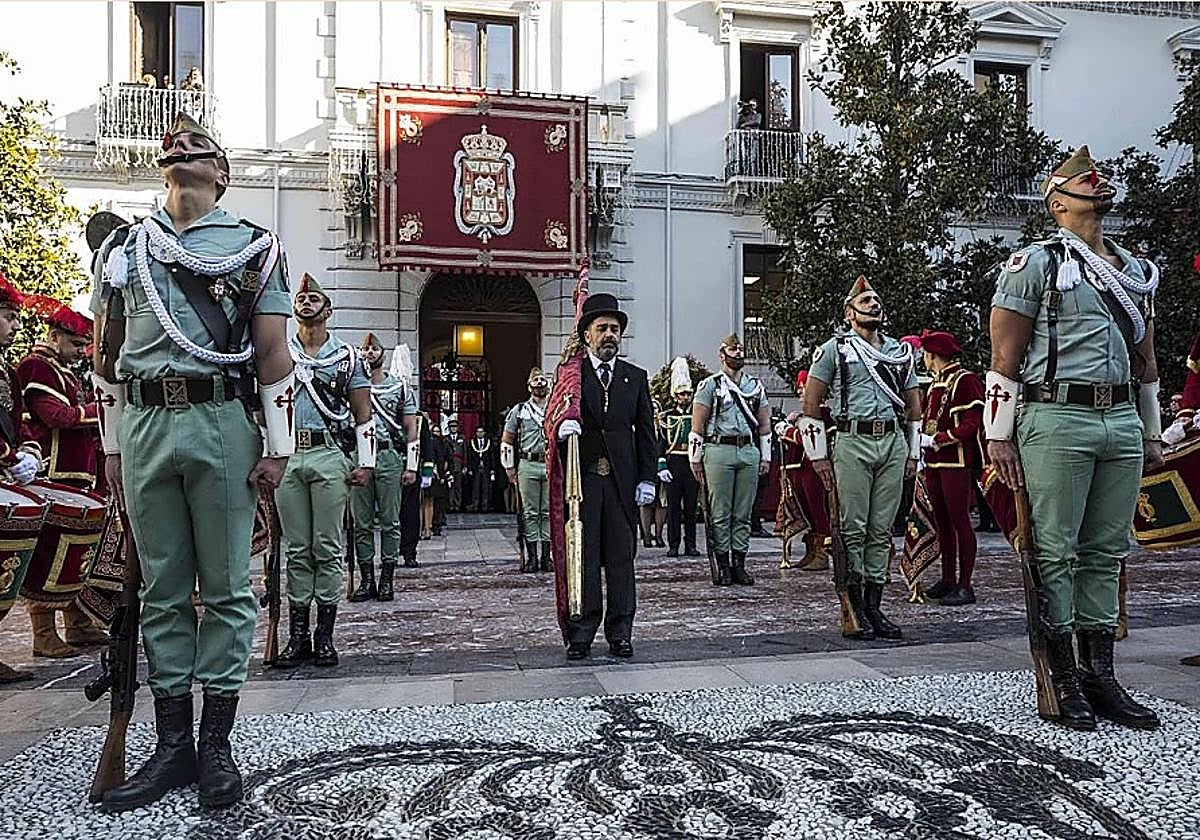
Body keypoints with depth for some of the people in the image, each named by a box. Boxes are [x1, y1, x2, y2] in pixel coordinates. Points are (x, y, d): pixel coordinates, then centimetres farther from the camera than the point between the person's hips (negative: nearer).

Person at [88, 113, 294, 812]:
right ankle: (173, 745, 16)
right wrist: (113, 447, 14)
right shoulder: (124, 247, 17)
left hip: (223, 424, -3)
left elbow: (274, 354, 1)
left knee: (227, 585, 1)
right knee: (162, 589, 7)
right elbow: (107, 355, 18)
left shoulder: (253, 246, 7)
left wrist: (278, 448, -5)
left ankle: (216, 743, 12)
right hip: (143, 425, 3)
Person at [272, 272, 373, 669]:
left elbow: (364, 415, 8)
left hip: (330, 457, -2)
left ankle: (325, 635, 5)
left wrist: (366, 462, -1)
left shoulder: (346, 356, 10)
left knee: (328, 549, -2)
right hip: (287, 456, 2)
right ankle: (298, 635, 11)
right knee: (297, 550, 5)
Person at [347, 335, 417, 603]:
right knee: (361, 523, 4)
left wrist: (411, 465, 1)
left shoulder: (400, 387, 10)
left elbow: (410, 429, 7)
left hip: (389, 458, -1)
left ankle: (387, 580, 8)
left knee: (390, 521, 0)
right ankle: (366, 580, 11)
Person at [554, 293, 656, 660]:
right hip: (583, 477, -2)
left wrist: (647, 479, 4)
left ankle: (620, 634, 11)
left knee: (621, 557, 4)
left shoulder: (636, 377, 13)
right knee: (582, 557, 1)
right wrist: (561, 430, -23)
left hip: (623, 479, 2)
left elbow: (646, 432, 11)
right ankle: (580, 634, 8)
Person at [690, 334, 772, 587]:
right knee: (720, 514, -2)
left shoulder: (756, 386, 15)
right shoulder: (710, 385, 3)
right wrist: (695, 458, -4)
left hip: (749, 452, 4)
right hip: (719, 452, -4)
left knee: (743, 514, 6)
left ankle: (739, 565, 13)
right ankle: (722, 566, 5)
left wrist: (765, 457, 12)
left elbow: (764, 424, 18)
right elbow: (697, 425, 0)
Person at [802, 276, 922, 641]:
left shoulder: (901, 351, 18)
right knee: (853, 529, -4)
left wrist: (913, 453, 15)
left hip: (893, 445, 4)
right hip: (852, 445, -4)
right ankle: (853, 609, 4)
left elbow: (913, 406, 23)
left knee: (881, 530, 6)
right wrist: (819, 455, -5)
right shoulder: (834, 349, 4)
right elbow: (810, 404, 0)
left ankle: (874, 606, 13)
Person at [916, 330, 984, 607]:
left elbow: (970, 426, -16)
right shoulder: (936, 384, 16)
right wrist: (921, 437, 6)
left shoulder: (965, 381, -10)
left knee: (959, 521, -4)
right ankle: (948, 579, 21)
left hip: (957, 463, -8)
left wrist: (936, 440, -19)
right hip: (934, 462, 9)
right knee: (942, 521, 12)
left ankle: (965, 586, 2)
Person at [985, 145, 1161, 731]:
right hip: (1057, 423, -6)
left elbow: (1145, 360, 25)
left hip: (1122, 423, 7)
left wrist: (1152, 434, 23)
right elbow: (1004, 358, -5)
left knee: (1106, 554, 10)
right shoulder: (1036, 264, 0)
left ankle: (1101, 677, 19)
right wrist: (999, 435, -10)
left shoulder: (1139, 271, 20)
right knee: (1056, 554, -2)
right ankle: (1064, 683, 8)